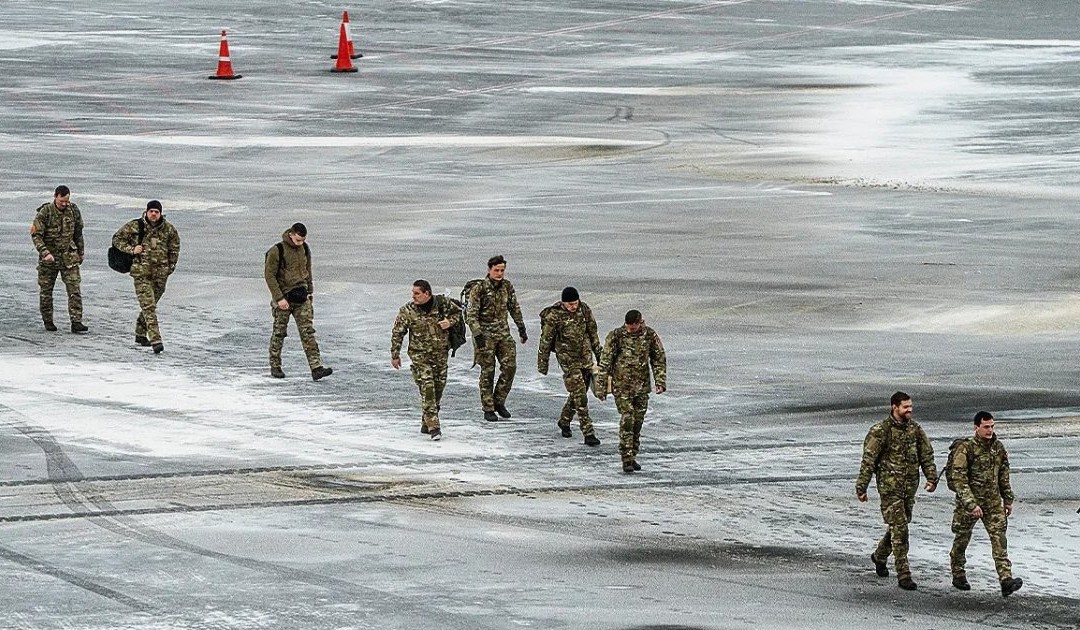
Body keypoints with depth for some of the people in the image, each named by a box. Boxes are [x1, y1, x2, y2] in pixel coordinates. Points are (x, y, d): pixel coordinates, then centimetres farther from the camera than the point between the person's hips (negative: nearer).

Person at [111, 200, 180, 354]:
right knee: (148, 306, -13)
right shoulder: (134, 226, -4)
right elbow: (117, 239, 4)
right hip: (141, 273, -4)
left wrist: (171, 265, 14)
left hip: (160, 274, 4)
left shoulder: (169, 229, 4)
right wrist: (131, 249, -11)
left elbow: (175, 247, 20)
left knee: (149, 305, 15)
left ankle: (140, 334, 34)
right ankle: (156, 340, -21)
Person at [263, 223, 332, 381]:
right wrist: (279, 298, -17)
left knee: (308, 332, -5)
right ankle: (275, 367, 21)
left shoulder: (305, 249, 6)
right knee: (279, 333, 6)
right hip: (283, 296, -4)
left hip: (301, 297, 4)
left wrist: (309, 291, 19)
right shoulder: (277, 251, -12)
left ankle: (316, 368, -12)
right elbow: (269, 275, -13)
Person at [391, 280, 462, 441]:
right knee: (427, 388, -15)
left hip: (440, 354, 3)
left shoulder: (442, 303, -5)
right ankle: (433, 426, -17)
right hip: (420, 355, -3)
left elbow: (457, 312, 14)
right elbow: (397, 333, -1)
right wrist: (395, 355, 0)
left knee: (439, 387, 10)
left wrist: (450, 322, -8)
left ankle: (426, 423, 26)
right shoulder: (407, 311, -9)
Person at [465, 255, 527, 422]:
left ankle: (499, 401, 13)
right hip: (485, 334, -5)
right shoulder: (479, 289, -12)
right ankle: (488, 409, 7)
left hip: (503, 333, 5)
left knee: (510, 367, -3)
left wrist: (521, 328, 19)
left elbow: (514, 308, 18)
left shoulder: (507, 286, 5)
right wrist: (477, 334, -22)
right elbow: (471, 314, -14)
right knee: (488, 372, -1)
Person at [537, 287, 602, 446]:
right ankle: (588, 433, -11)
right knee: (580, 396, -10)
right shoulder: (554, 316, -14)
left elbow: (592, 332, 13)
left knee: (579, 393, 13)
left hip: (586, 356, 5)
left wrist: (599, 353, 18)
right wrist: (542, 363, -1)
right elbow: (545, 341, -6)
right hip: (568, 359, -5)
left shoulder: (584, 310, 0)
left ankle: (564, 421, 36)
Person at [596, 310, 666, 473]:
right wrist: (602, 387, -8)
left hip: (642, 386, 4)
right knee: (627, 419, -13)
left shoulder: (650, 335, -1)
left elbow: (659, 359, 8)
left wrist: (660, 381, -1)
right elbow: (605, 362, -6)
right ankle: (627, 459, -13)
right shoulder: (615, 336, -10)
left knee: (638, 421, 7)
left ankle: (633, 456, 20)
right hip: (621, 385, -4)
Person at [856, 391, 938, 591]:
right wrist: (861, 487, -10)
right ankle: (903, 573, -9)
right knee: (899, 528, -11)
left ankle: (879, 556, 41)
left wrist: (931, 477, 1)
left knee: (900, 525, 16)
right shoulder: (881, 431, -10)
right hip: (890, 486, -6)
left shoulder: (915, 429, 7)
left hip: (910, 486, 6)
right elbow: (868, 460, -9)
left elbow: (926, 454, 13)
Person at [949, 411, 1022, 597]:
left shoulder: (998, 447, 5)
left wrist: (1008, 500, 17)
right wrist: (971, 504, -24)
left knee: (999, 538, -8)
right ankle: (958, 576, 29)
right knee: (962, 539, 9)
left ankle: (1006, 579, -16)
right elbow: (959, 479, -18)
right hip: (968, 500, -4)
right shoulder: (966, 448, -14)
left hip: (993, 502, 4)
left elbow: (1003, 475, 17)